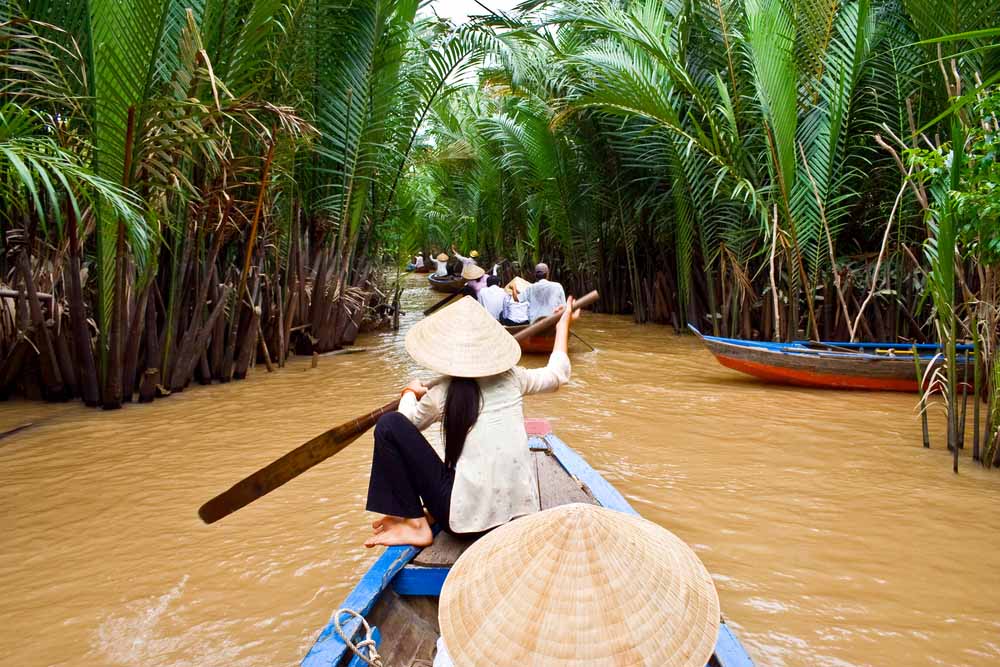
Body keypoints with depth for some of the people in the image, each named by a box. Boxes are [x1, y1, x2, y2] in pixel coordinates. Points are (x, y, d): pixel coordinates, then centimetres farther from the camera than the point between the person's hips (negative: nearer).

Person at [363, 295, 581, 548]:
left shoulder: (440, 394, -4)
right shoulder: (511, 378, 3)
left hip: (467, 517, -5)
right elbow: (557, 374, 24)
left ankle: (414, 524, 3)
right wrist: (563, 325, 37)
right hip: (520, 512, 5)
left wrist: (410, 392, 38)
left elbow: (407, 423, 17)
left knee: (390, 424, 0)